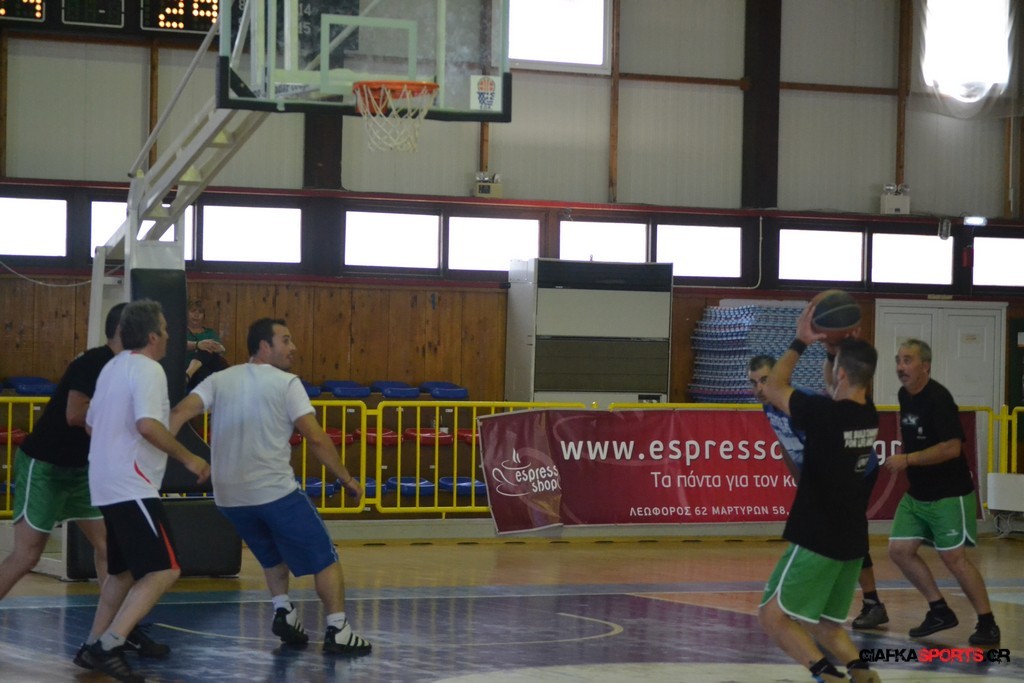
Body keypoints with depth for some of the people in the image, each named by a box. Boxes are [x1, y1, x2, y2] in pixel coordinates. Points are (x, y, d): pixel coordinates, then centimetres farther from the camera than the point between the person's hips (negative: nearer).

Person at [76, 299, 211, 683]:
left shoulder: (113, 367, 16)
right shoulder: (147, 369, -13)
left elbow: (90, 422, 26)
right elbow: (147, 425, -27)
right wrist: (188, 459, -18)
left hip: (106, 484, 10)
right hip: (131, 486, -10)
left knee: (124, 571, 22)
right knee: (164, 570, -14)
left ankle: (93, 647, 24)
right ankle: (108, 646, -23)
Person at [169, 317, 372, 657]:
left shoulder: (221, 379, 9)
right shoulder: (286, 383, -4)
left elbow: (182, 411, -6)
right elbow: (316, 438, -9)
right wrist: (346, 479, 0)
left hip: (229, 496, 6)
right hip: (275, 491, -5)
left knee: (274, 555, 29)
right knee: (324, 558, 5)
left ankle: (283, 613, 13)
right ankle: (337, 630, -3)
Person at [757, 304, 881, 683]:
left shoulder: (826, 413, -20)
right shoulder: (869, 415, 3)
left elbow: (773, 388, -5)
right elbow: (843, 390, 26)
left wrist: (800, 342, -1)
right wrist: (837, 343, 14)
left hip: (818, 538, -8)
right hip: (852, 540, 8)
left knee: (773, 615, -3)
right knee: (822, 624, 19)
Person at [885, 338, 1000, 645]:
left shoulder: (938, 399, -20)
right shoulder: (904, 395, 6)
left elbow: (952, 447, -27)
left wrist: (907, 459, -25)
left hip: (949, 495, -9)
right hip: (916, 494, 9)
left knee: (953, 557, -8)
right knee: (900, 550, 3)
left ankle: (987, 624, 3)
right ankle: (940, 611, 16)